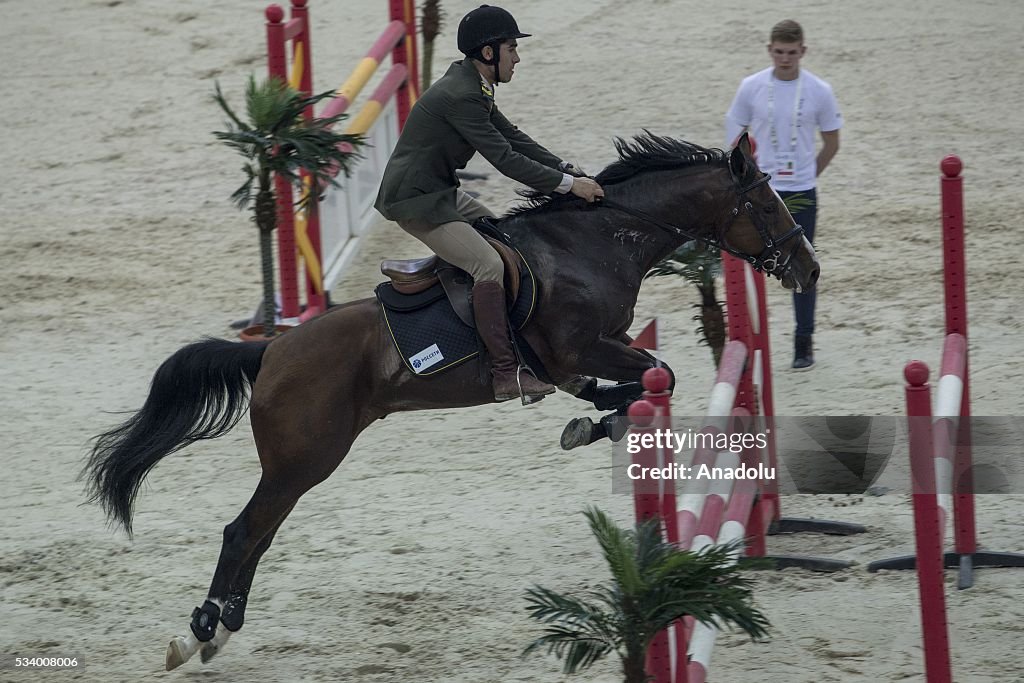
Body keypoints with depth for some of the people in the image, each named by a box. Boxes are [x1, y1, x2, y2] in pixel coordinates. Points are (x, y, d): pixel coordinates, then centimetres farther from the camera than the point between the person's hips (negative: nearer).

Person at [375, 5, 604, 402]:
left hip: (439, 191, 11)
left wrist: (569, 172, 6)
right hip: (415, 201, -11)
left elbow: (513, 138, 14)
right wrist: (568, 185, -18)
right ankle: (505, 373, -24)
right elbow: (505, 159, -23)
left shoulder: (474, 89, 10)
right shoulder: (461, 96, -23)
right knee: (489, 264, -22)